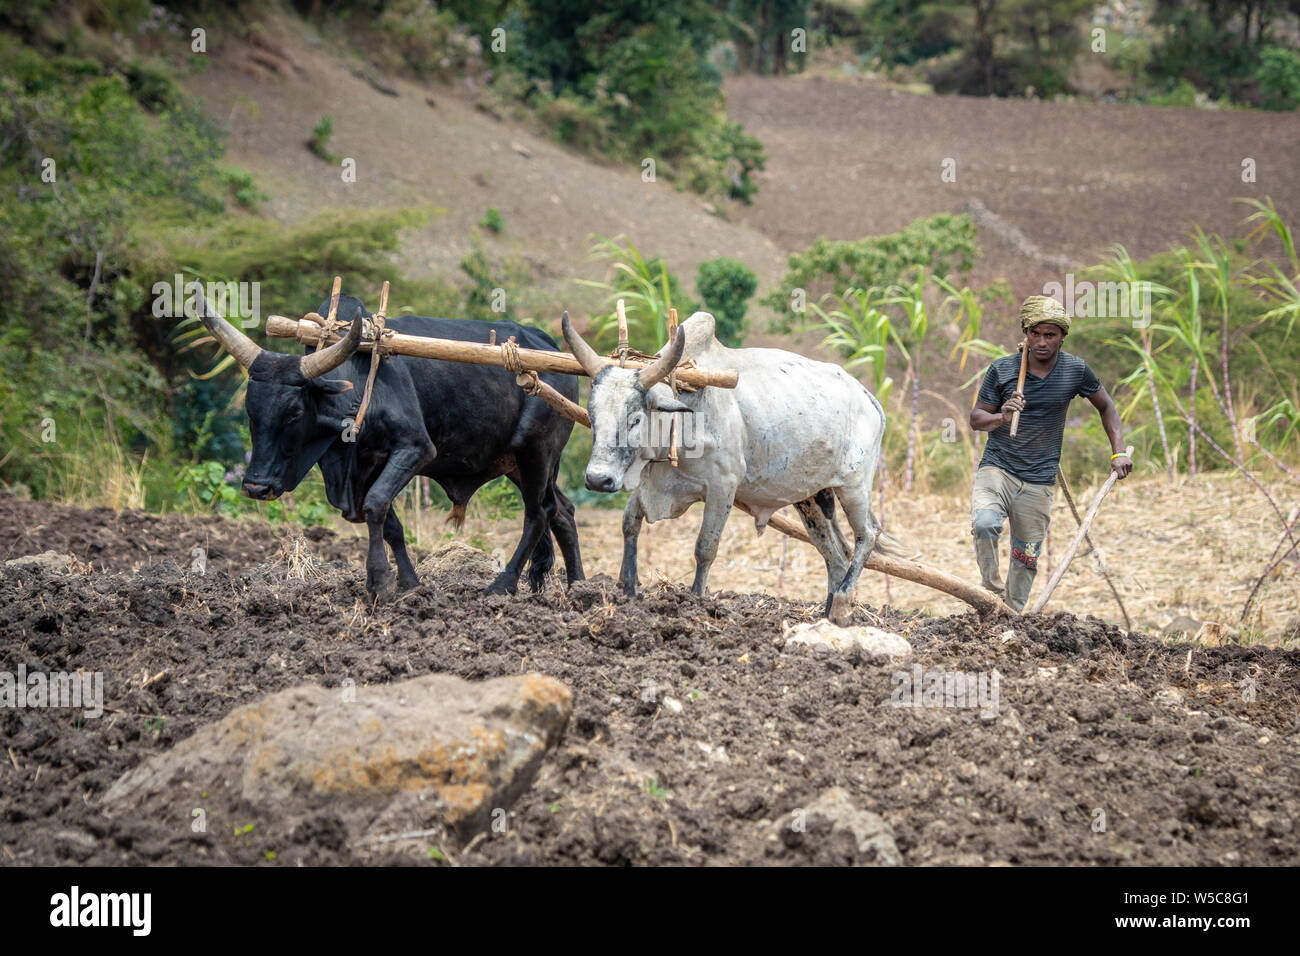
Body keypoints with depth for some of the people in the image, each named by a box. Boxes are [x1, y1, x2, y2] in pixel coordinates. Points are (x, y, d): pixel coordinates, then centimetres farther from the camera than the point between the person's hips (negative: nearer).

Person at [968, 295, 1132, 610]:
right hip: (997, 469, -2)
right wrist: (1002, 417, -22)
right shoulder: (1002, 369, -4)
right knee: (984, 523, -29)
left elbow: (1106, 407, 15)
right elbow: (975, 419, -1)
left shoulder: (1075, 370, 0)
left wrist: (1119, 452, 6)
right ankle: (991, 590, -9)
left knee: (1026, 560, 5)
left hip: (1039, 483, 2)